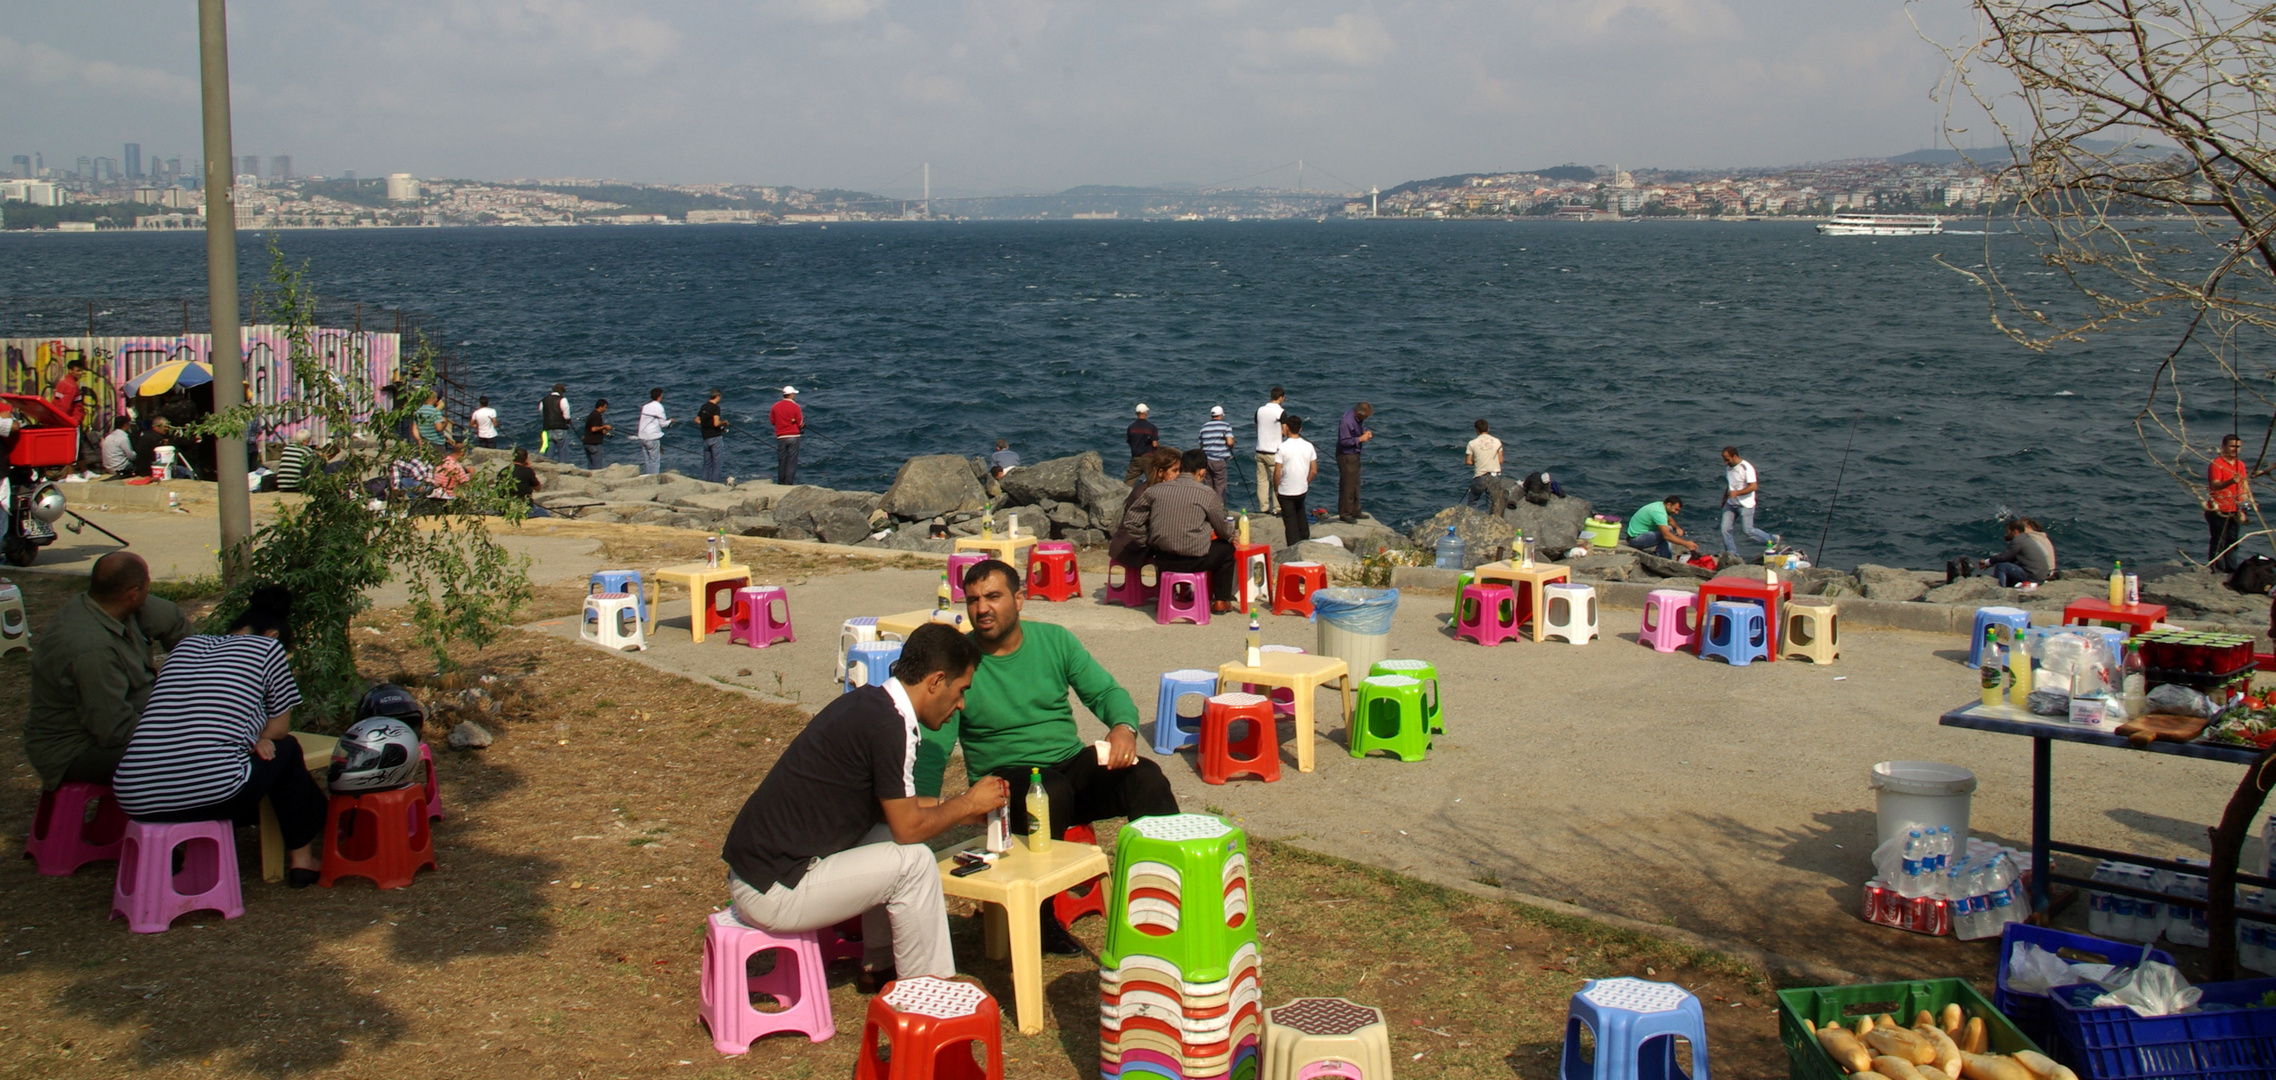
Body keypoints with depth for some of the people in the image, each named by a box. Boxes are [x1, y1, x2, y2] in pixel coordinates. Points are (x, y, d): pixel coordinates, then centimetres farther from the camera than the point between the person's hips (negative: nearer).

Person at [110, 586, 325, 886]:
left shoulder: (187, 645, 23)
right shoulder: (269, 648, 9)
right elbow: (279, 728, 16)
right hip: (210, 793, -6)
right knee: (286, 749, 24)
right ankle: (301, 858, 33)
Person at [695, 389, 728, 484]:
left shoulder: (704, 407, 9)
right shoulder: (715, 407, -13)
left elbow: (697, 420, 17)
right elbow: (716, 423, -22)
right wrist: (724, 422, -4)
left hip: (705, 438, 7)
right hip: (715, 437, -7)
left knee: (707, 463, 14)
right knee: (718, 462, -1)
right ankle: (715, 482, -4)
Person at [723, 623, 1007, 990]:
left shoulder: (866, 702, 9)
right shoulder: (888, 725, -19)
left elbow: (892, 807, 20)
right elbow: (908, 827, -12)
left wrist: (956, 807, 16)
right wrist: (967, 805, 2)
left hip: (752, 866, 10)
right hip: (770, 894, -10)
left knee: (891, 843, 16)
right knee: (913, 861, -10)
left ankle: (880, 967, 23)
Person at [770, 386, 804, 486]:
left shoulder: (775, 406, 2)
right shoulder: (795, 406, -7)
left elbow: (772, 421, 10)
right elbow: (800, 424, -5)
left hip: (781, 437, 3)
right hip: (793, 436, -3)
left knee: (781, 460, 11)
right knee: (792, 461, 0)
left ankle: (781, 483, 15)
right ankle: (788, 483, -4)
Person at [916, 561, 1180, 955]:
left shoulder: (1055, 640, 5)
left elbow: (1107, 692, 6)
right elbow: (933, 748, -9)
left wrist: (1123, 727, -18)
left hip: (1073, 764, 3)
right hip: (1007, 779, -3)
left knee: (1146, 778, -23)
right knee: (1054, 791, -36)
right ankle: (1039, 918, -19)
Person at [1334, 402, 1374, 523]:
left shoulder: (1358, 419, 1)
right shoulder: (1346, 422, -26)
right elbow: (1344, 441, -25)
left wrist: (1366, 432, -1)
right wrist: (1360, 439, -23)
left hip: (1355, 455, 10)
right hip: (1346, 457, -9)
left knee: (1355, 485, 17)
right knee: (1347, 486, -4)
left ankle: (1355, 512, 28)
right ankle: (1344, 514, 5)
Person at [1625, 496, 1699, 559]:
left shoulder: (1661, 505, 5)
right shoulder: (1659, 512, -27)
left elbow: (1670, 520, 24)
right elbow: (1666, 535, -35)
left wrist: (1677, 528, 1)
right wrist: (1686, 543, -35)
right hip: (1635, 539, -11)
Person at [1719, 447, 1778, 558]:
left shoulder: (1746, 467, -16)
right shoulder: (1728, 467, 8)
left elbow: (1753, 486, -22)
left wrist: (1737, 493, -30)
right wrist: (1724, 499, 25)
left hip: (1745, 505, -7)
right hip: (1731, 504, 7)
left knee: (1748, 531, -4)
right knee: (1725, 529, -3)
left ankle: (1772, 540, 17)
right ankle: (1732, 555, 6)